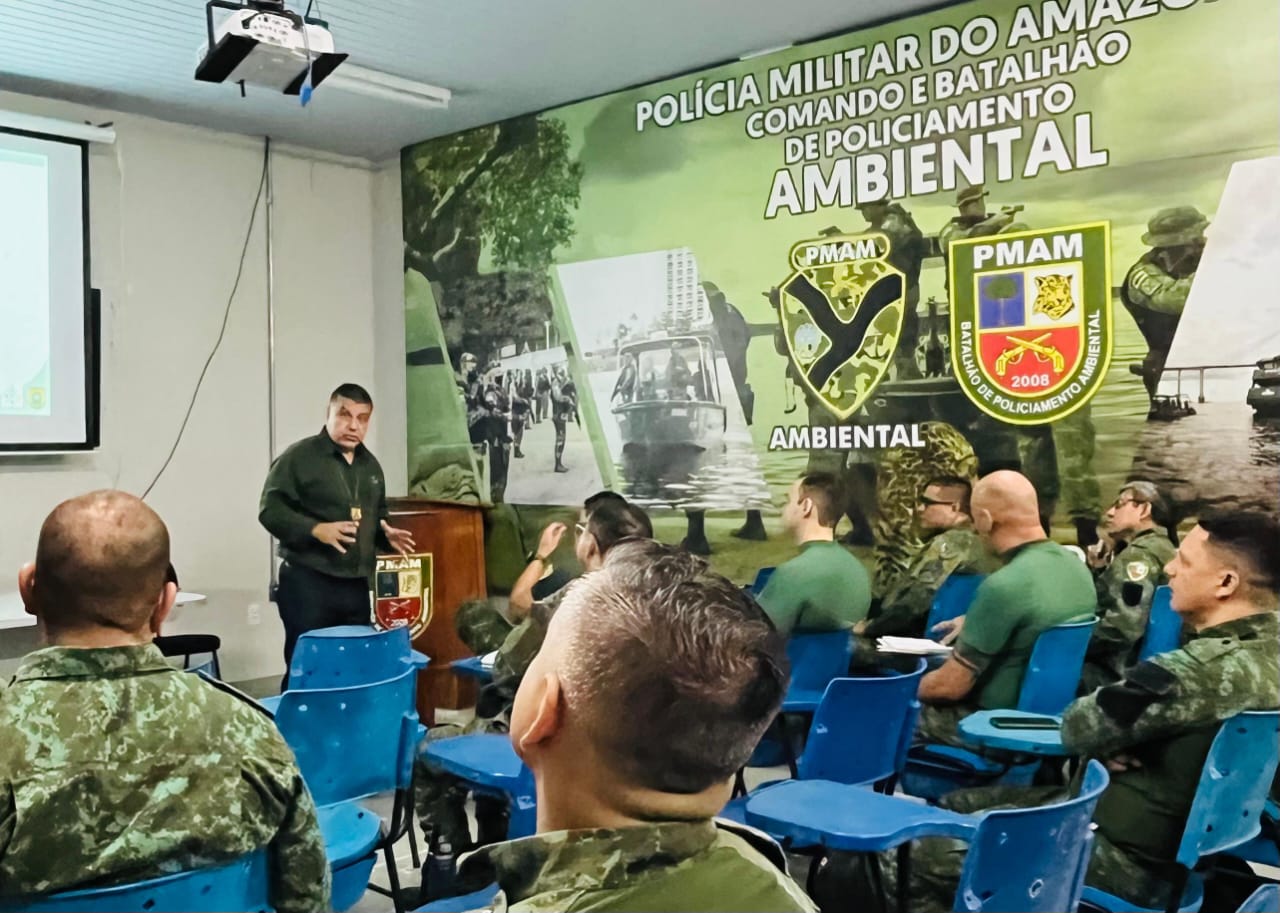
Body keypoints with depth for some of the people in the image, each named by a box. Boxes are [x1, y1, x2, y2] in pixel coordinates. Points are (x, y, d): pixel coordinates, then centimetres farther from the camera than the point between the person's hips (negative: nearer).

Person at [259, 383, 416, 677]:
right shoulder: (299, 456, -8)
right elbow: (270, 509, -12)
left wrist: (385, 534, 5)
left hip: (356, 585, 7)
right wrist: (316, 530, -25)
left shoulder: (370, 464, 15)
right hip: (308, 583, -7)